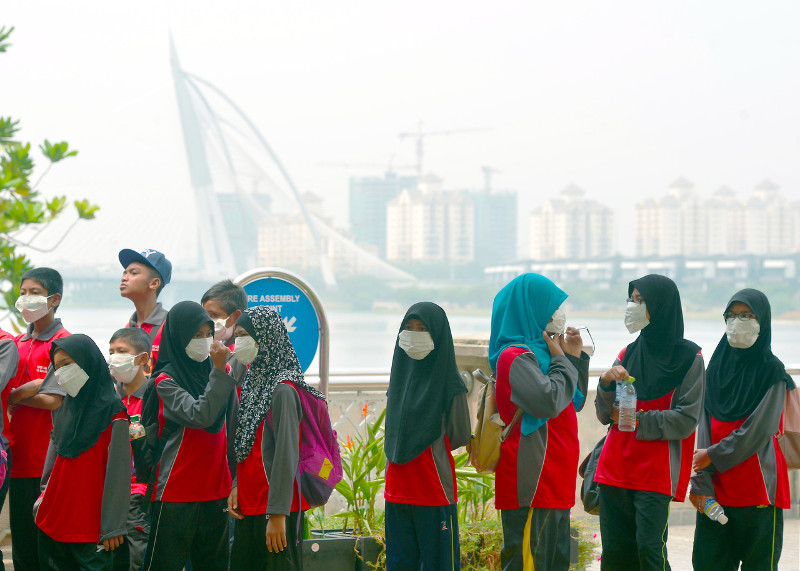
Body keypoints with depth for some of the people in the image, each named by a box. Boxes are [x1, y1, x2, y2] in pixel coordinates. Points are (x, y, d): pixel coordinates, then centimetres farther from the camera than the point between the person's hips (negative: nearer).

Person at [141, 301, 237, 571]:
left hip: (215, 490, 6)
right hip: (177, 494, -6)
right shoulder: (167, 380, -7)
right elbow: (199, 416, -22)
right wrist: (220, 371, -22)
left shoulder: (210, 371, 10)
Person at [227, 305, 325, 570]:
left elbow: (286, 455, -19)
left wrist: (277, 515, -21)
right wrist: (237, 487, 8)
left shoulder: (282, 391, -15)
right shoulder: (253, 382, 12)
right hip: (249, 506, 9)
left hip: (277, 508, -9)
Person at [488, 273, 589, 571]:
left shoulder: (538, 353, 17)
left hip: (553, 480, 10)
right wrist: (563, 360, -8)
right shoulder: (515, 357, -12)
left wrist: (577, 358, 14)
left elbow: (574, 402, 25)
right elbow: (550, 401, -23)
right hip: (532, 479, -10)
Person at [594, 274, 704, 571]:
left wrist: (637, 421, -8)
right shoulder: (628, 355, 13)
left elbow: (686, 420, -7)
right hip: (616, 467, 5)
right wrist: (606, 384, -8)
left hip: (656, 471, -5)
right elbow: (604, 415, 11)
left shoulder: (687, 357, -2)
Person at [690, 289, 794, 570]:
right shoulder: (717, 367, 9)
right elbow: (704, 428, 3)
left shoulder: (771, 371, -4)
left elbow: (758, 431, -11)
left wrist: (713, 456, -8)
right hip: (717, 488, 4)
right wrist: (700, 481, -7)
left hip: (758, 487, -4)